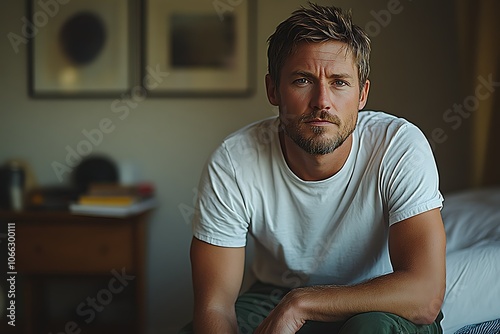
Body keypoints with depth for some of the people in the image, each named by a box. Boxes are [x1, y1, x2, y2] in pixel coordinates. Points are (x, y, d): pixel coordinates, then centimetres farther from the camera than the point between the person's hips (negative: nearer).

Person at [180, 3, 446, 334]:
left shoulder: (401, 148, -24)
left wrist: (300, 303, -32)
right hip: (275, 300, 2)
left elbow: (425, 296, -30)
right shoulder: (232, 163, -20)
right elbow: (214, 307, -19)